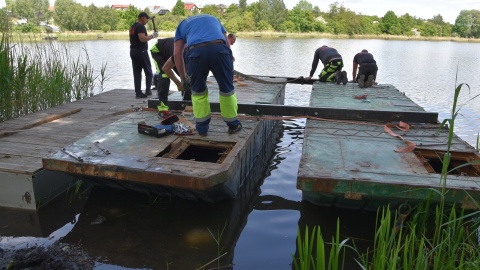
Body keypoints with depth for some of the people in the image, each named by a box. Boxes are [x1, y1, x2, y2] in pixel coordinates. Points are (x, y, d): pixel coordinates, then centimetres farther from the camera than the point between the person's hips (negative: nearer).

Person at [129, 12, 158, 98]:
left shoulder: (132, 26, 17)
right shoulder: (141, 26, -12)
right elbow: (142, 38, -24)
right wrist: (152, 35, -14)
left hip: (133, 51, 8)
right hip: (141, 51, -8)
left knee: (137, 73, 6)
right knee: (148, 72, 4)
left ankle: (138, 93, 5)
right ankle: (148, 90, 3)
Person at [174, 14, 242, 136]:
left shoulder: (182, 24, 34)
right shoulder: (213, 18, 41)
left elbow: (177, 54, 22)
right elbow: (227, 43, 31)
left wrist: (183, 78, 31)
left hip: (196, 51, -1)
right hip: (220, 49, 1)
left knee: (198, 91, 18)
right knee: (227, 88, 15)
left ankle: (202, 127, 23)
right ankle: (233, 124, 27)